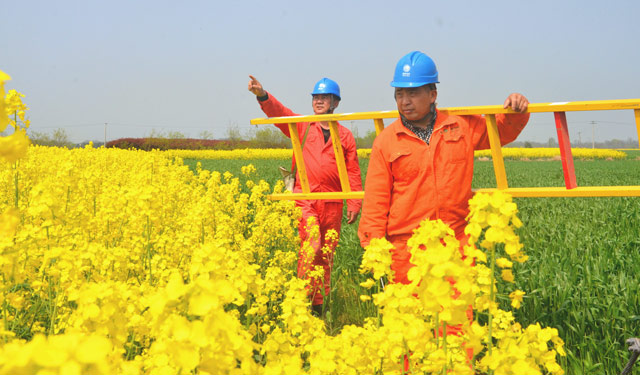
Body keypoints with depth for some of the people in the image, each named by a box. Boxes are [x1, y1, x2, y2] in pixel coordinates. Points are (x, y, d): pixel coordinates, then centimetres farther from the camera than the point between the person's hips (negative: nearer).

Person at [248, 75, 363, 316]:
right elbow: (280, 114, -9)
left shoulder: (345, 136, 12)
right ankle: (304, 296, -10)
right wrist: (262, 95, -28)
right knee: (311, 245, -19)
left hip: (332, 203, 2)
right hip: (305, 198, -2)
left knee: (327, 254, 7)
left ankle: (321, 302, 18)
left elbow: (353, 174, 11)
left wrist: (354, 205, 4)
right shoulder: (302, 127, 9)